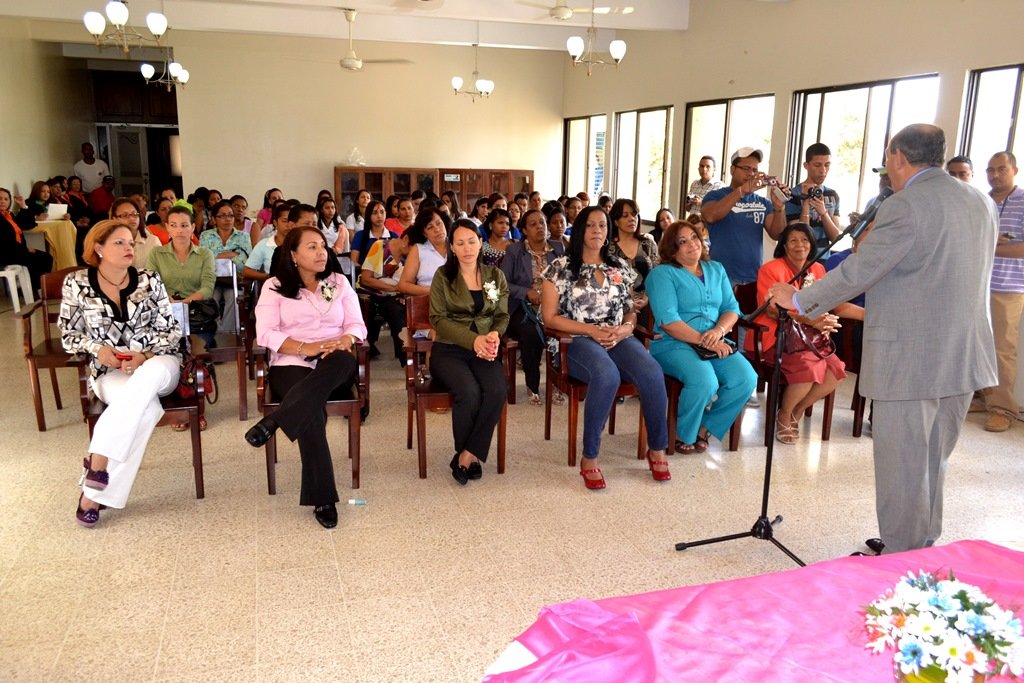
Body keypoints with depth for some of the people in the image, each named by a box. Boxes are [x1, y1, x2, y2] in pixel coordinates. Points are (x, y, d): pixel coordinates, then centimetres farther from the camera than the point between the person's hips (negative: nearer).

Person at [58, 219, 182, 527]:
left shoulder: (149, 280, 1)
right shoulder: (76, 284, 1)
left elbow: (172, 331, 2)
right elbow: (69, 336, 9)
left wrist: (144, 355, -15)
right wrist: (96, 348, -11)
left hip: (155, 363, 1)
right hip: (110, 371, -1)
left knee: (152, 373, -40)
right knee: (147, 409, -36)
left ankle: (98, 456, -31)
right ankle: (98, 490, -26)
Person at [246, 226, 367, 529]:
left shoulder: (339, 282, 15)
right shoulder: (275, 286, 7)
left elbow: (356, 325, 8)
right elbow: (265, 334, -3)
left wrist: (343, 341, -15)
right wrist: (306, 348, -17)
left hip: (334, 367, 2)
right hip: (291, 365, -2)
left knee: (343, 360, -38)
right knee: (311, 410, -34)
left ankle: (274, 422, -35)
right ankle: (322, 498, -25)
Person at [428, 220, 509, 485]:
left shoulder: (495, 275, 14)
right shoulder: (443, 275, 5)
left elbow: (502, 316, 13)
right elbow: (438, 319, -3)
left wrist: (495, 335, -11)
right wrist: (473, 340, -16)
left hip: (485, 350, 2)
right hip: (449, 349, -2)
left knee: (497, 391, -30)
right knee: (469, 392, -31)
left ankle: (467, 455, -15)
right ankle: (471, 455, -6)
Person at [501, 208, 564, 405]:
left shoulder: (558, 248, 13)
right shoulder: (514, 250, 5)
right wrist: (527, 292, -14)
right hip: (523, 308, -2)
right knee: (531, 331, -35)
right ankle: (532, 385, -16)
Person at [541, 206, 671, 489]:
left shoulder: (619, 268, 18)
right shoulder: (560, 268, 5)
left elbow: (631, 310, 20)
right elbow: (550, 317, 0)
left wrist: (625, 328, -5)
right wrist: (592, 330, -11)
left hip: (619, 339, 4)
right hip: (577, 341, -4)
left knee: (652, 372, -29)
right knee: (607, 375, -39)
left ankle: (657, 449, -10)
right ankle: (589, 458, -26)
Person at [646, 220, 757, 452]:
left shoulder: (716, 270, 19)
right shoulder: (663, 274, -1)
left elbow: (731, 308, 11)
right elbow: (668, 320, -12)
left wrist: (719, 331, -11)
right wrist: (703, 341, -18)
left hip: (716, 343, 6)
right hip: (673, 344, -6)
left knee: (746, 379, -20)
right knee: (705, 381, -33)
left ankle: (705, 427, 2)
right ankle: (682, 434, -4)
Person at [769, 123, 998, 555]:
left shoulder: (905, 206, -15)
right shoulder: (982, 202, 10)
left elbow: (857, 272, -17)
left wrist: (799, 300, -4)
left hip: (910, 359, -8)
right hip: (965, 356, 8)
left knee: (901, 465, 4)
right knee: (933, 461, 20)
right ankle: (925, 548, 33)